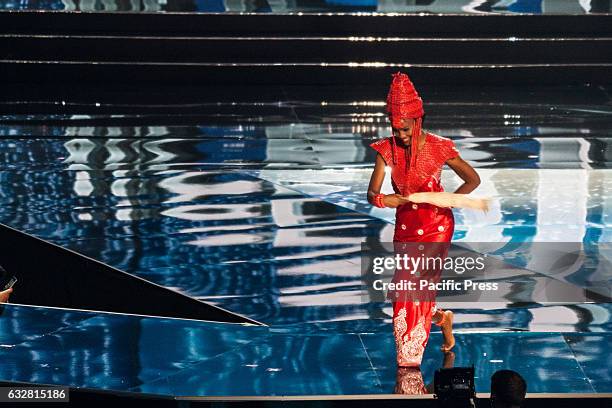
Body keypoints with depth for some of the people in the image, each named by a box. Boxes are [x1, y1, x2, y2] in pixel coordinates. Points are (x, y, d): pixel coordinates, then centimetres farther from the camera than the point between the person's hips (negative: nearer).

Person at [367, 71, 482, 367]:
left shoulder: (438, 148, -16)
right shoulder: (387, 149, -9)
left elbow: (473, 179, -7)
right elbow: (372, 192, -13)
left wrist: (448, 201, -21)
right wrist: (383, 199, -35)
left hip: (435, 225, -4)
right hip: (405, 226, 4)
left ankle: (409, 364, 3)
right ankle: (441, 317, 41)